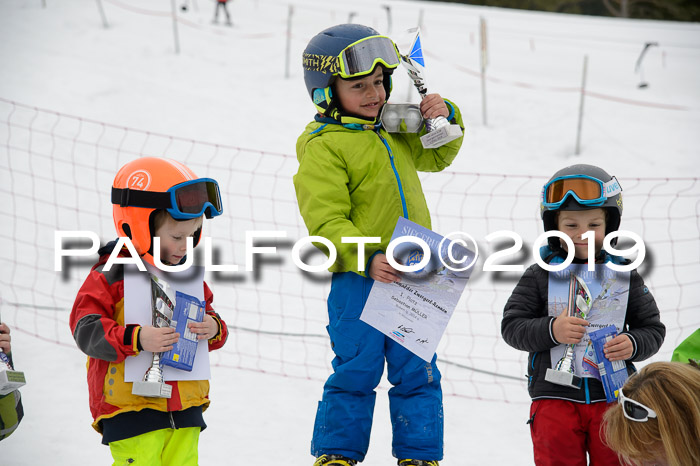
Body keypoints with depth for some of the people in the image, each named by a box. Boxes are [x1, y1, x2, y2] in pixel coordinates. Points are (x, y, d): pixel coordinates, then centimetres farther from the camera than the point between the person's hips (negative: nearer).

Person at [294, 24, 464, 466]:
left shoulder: (393, 130, 13)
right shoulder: (323, 148, -10)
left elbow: (436, 156, 30)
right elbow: (327, 222, -17)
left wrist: (445, 118, 9)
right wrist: (367, 259, -29)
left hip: (410, 276, 6)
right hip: (358, 279, -6)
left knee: (418, 372, 9)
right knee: (357, 372, -1)